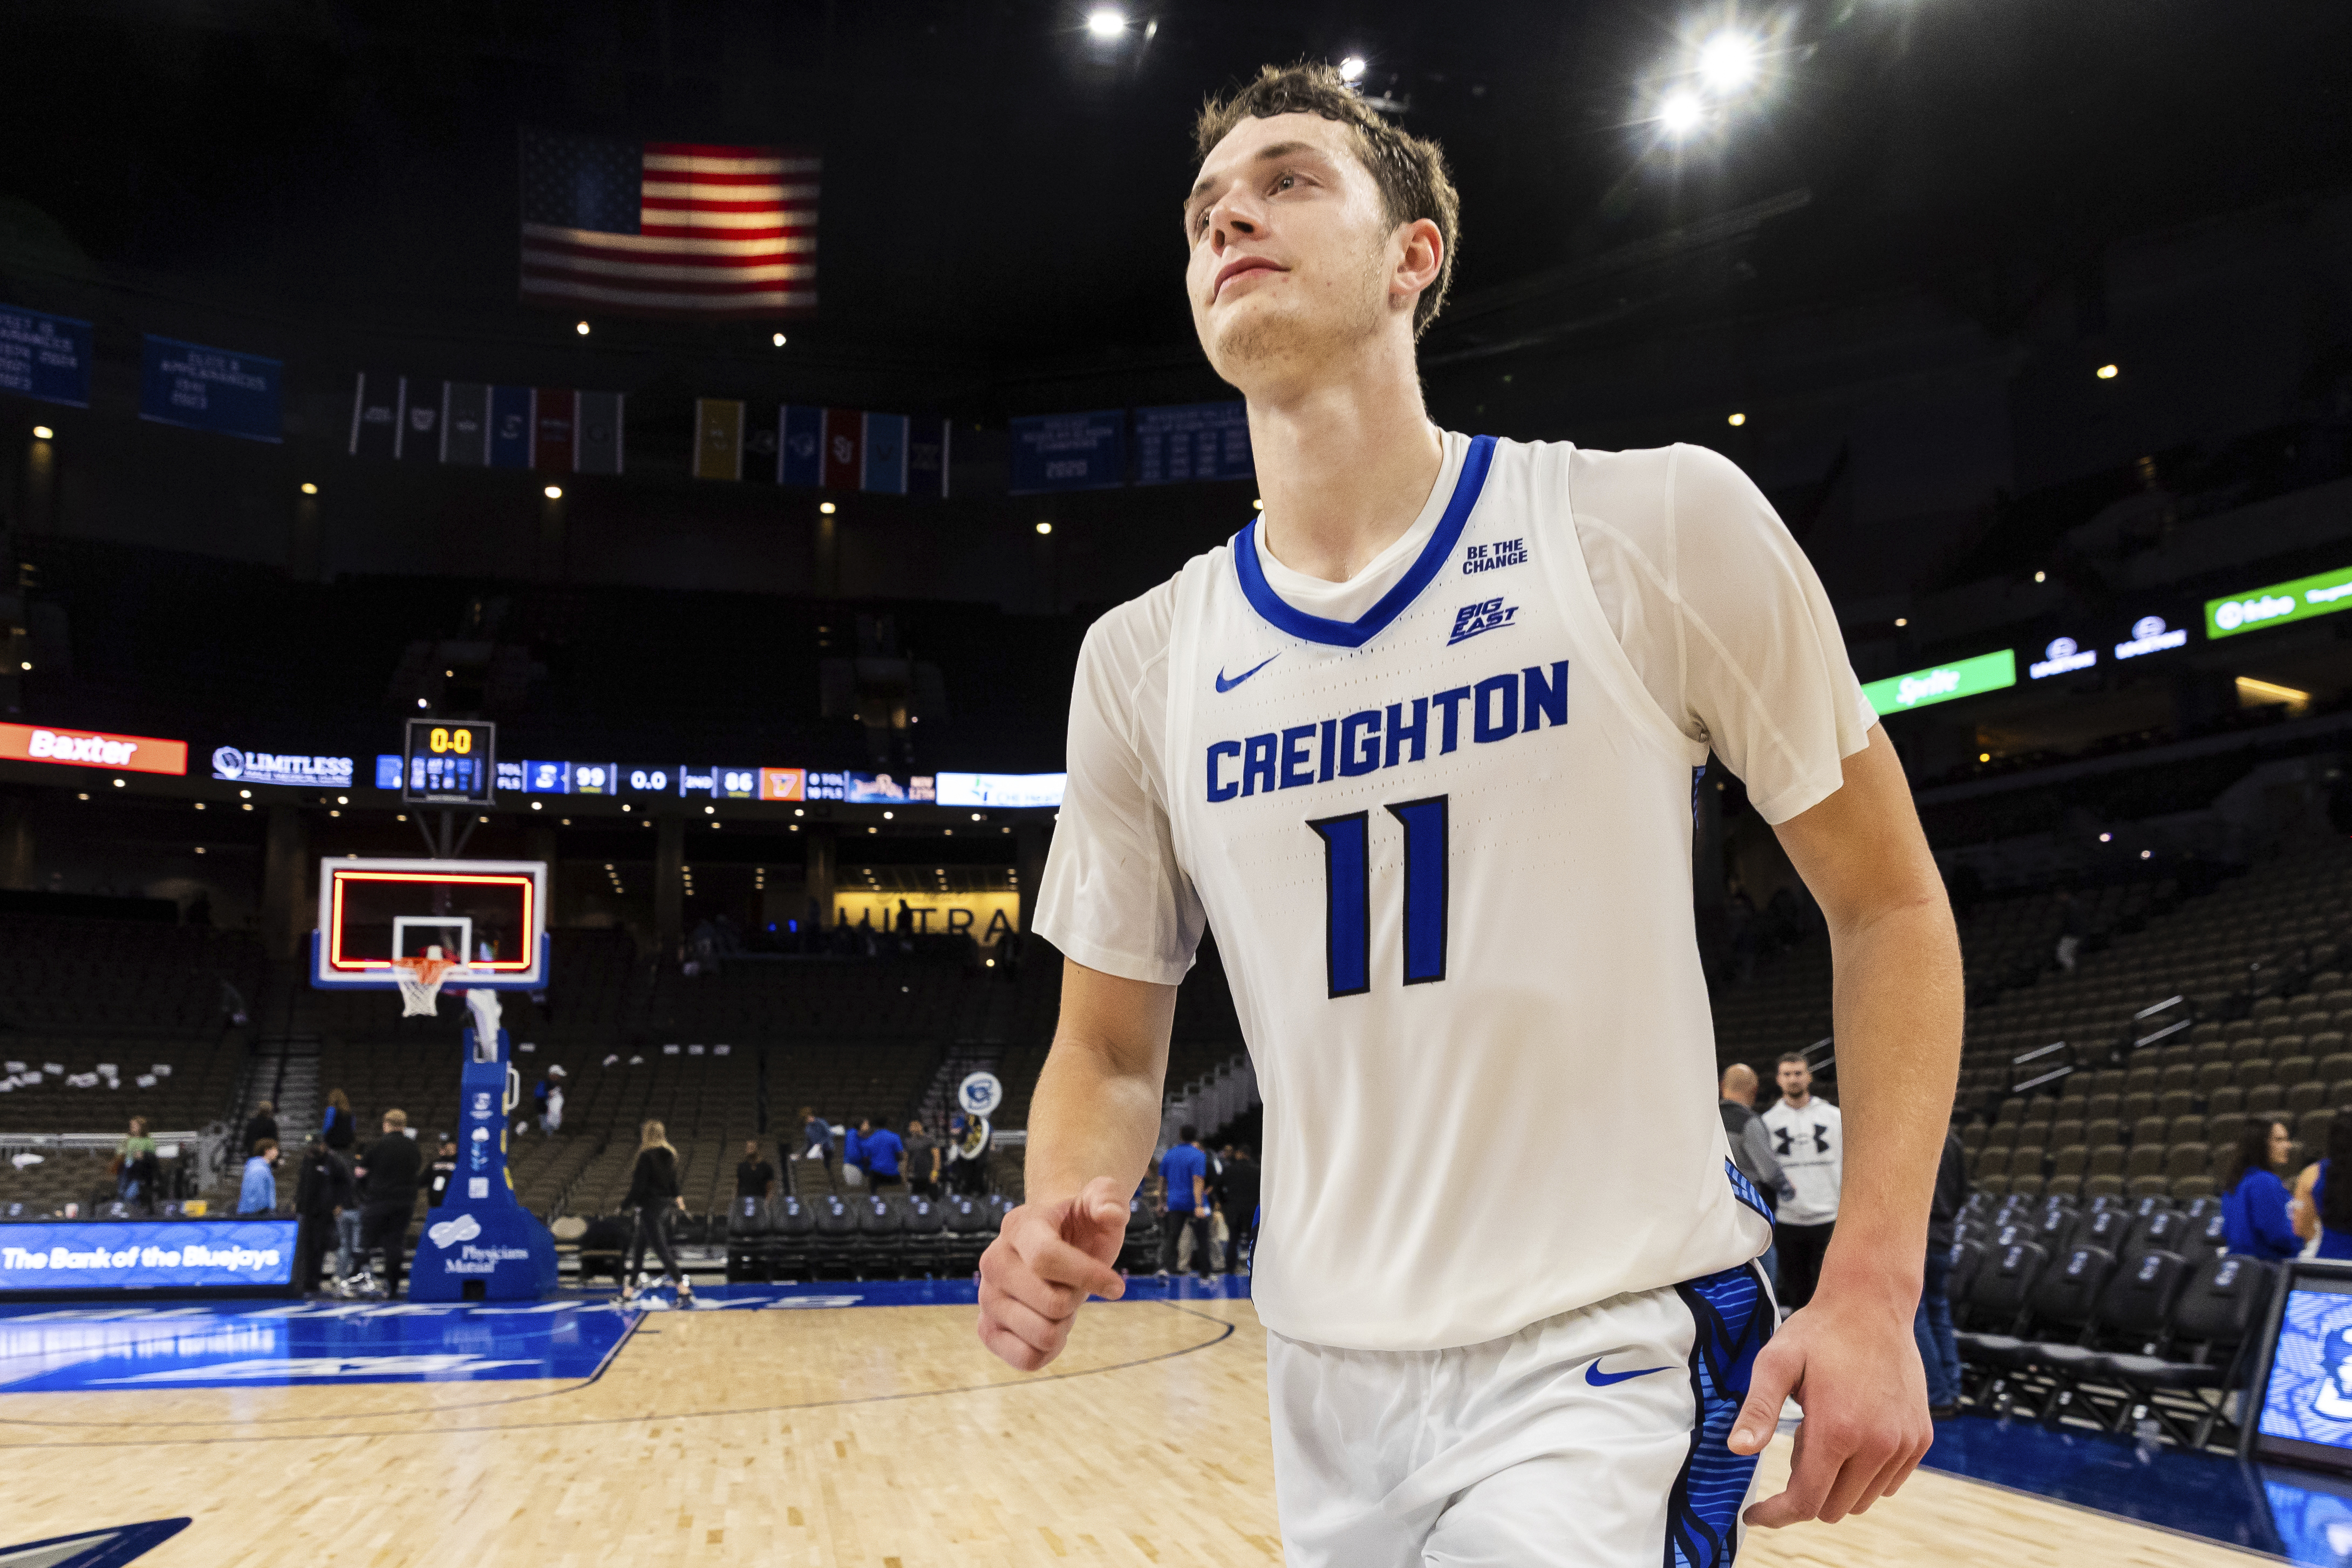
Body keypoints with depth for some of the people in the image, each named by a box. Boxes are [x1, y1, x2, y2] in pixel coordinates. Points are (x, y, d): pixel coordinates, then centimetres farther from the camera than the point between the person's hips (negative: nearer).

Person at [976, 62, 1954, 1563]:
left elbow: (1888, 901, -2)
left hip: (1601, 1355, -3)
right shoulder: (1140, 662, 0)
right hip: (1325, 1376, 4)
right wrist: (1066, 1211, -14)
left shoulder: (1662, 524, -10)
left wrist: (1870, 1290, -10)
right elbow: (1110, 1048, 8)